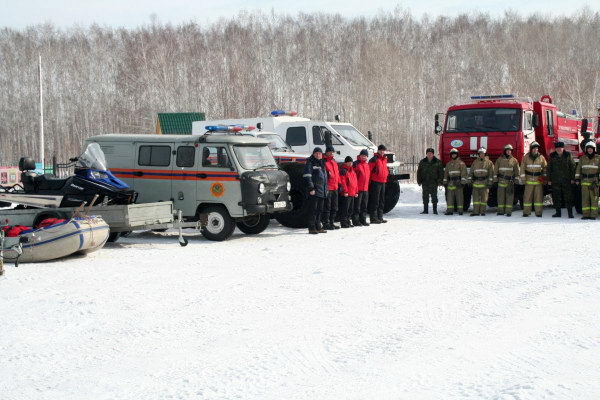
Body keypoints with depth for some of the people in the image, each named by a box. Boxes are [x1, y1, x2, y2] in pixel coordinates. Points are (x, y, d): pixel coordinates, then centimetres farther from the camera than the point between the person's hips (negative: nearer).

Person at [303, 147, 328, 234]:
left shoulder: (322, 163, 21)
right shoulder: (310, 163, -4)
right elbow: (307, 177, -12)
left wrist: (326, 189, 22)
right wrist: (311, 188, -19)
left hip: (322, 191, 8)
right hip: (314, 191, -8)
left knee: (319, 210, 12)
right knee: (313, 210, -7)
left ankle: (318, 227, 19)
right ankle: (312, 228, -5)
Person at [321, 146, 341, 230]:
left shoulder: (334, 161, 17)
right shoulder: (324, 162, -10)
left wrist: (339, 184, 20)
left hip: (335, 188, 9)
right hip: (328, 188, -9)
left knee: (334, 207, 14)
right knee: (327, 207, -5)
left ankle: (331, 222, 22)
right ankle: (326, 224, -1)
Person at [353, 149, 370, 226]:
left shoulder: (367, 165, 15)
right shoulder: (356, 164, -8)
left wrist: (367, 185, 17)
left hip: (365, 188, 7)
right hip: (358, 188, -7)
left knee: (364, 206, 12)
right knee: (357, 205, -4)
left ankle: (363, 220, 20)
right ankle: (355, 221, 1)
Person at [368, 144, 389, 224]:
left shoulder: (385, 159, 15)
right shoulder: (374, 159, -10)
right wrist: (369, 182, -13)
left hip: (383, 182, 8)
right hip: (375, 182, -8)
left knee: (382, 201, 12)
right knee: (375, 201, -7)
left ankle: (380, 217, 19)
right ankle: (373, 218, -5)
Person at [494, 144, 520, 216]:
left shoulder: (514, 160, 7)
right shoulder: (500, 159, 8)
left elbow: (516, 170, 9)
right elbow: (496, 169, 9)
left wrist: (516, 179, 3)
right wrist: (495, 178, 2)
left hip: (510, 181, -1)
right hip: (501, 180, 1)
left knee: (509, 196, -3)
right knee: (501, 196, 1)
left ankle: (508, 211, -2)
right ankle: (501, 211, 6)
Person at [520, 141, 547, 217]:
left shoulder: (541, 157, 6)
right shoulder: (526, 157, 3)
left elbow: (545, 167, 15)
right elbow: (522, 168, 2)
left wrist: (544, 176, 4)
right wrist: (523, 178, -4)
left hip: (538, 180, 1)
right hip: (529, 180, -1)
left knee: (539, 196, -2)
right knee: (527, 196, -1)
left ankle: (538, 212, 1)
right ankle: (526, 212, 3)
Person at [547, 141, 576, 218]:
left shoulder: (568, 155, 0)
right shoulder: (552, 156, 4)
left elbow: (572, 167, 2)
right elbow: (549, 168, 8)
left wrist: (572, 178, -3)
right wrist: (549, 179, 4)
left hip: (566, 180, -2)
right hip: (555, 180, 2)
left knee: (568, 197, -4)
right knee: (556, 197, 5)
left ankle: (570, 212, 0)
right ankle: (558, 212, 13)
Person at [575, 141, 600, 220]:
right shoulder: (582, 158, 11)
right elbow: (578, 169, 14)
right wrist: (577, 178, 7)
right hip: (585, 181, 2)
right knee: (585, 198, -1)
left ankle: (593, 214, -3)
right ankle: (585, 214, 1)